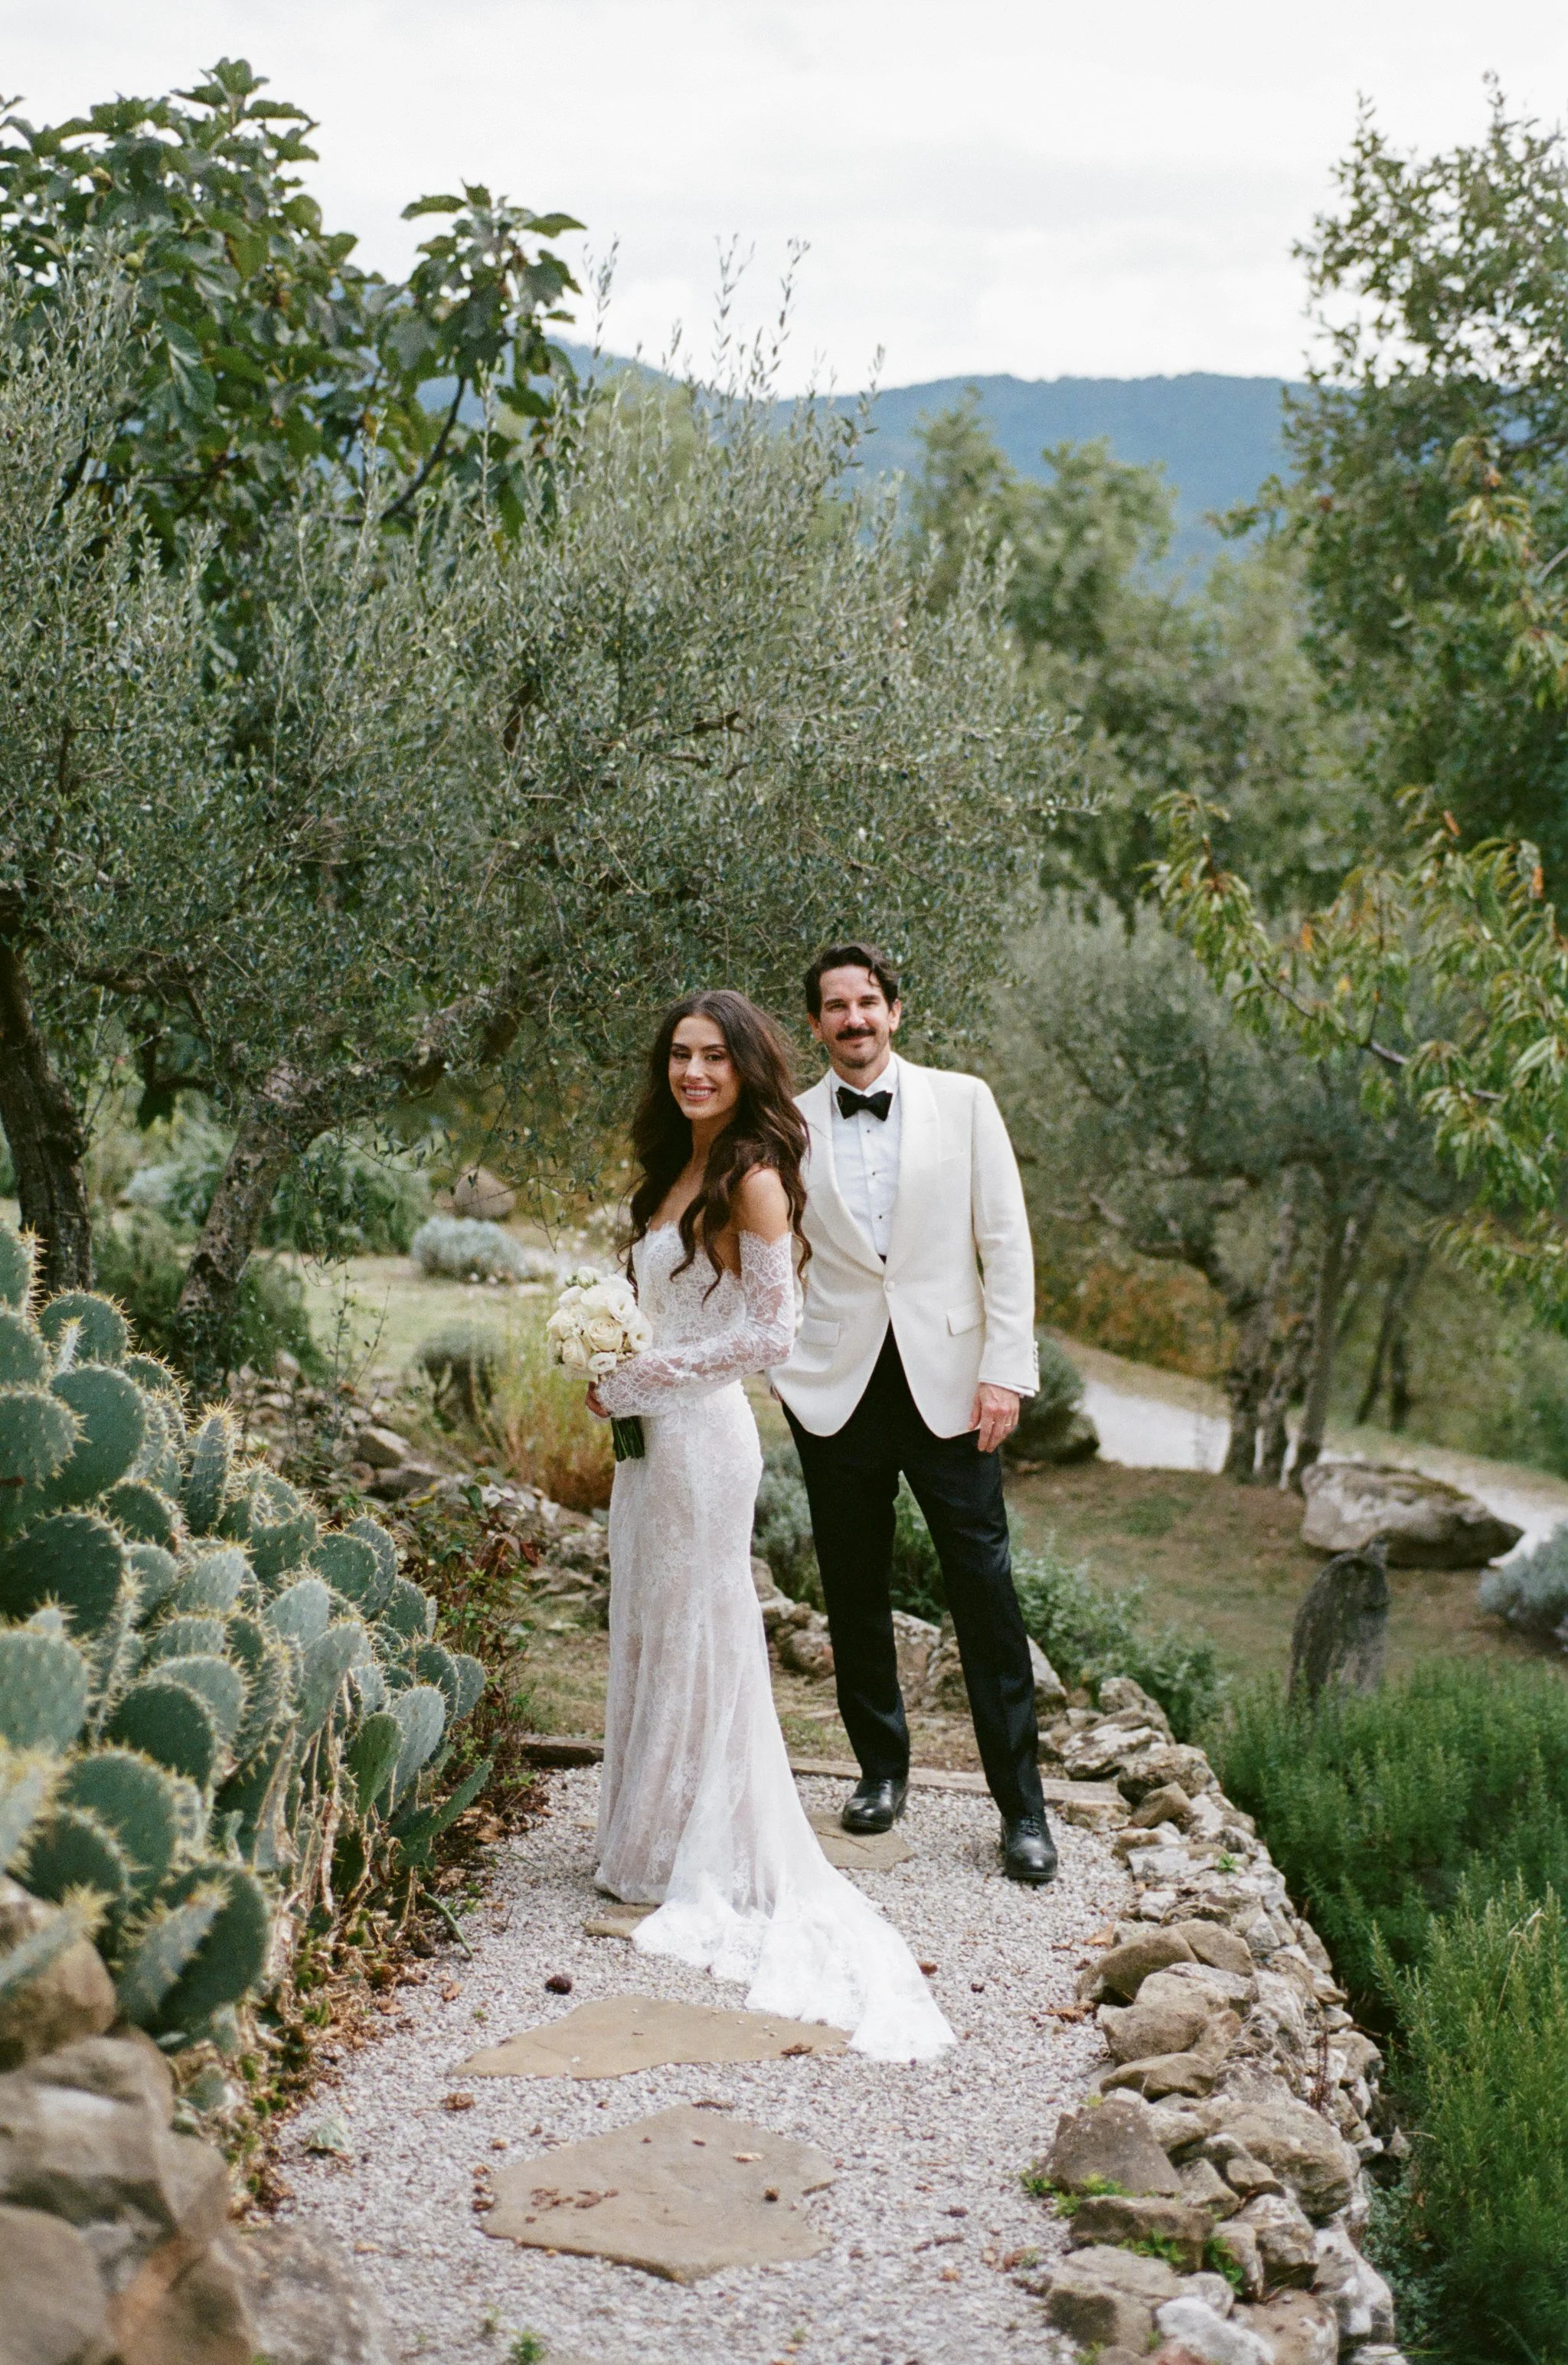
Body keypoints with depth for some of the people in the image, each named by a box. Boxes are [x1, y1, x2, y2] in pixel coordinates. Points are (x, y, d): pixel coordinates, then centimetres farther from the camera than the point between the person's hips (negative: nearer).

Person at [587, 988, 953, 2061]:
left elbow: (768, 1335, -16)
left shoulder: (754, 1180, -13)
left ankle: (707, 1870, 11)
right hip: (653, 1433, 8)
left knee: (695, 1642, 0)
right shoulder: (678, 1172, 13)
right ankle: (656, 1851, 23)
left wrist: (637, 1377, -14)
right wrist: (607, 1361, 7)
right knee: (649, 1639, 13)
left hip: (703, 1437, -8)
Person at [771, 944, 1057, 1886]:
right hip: (836, 1385, 2)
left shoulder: (962, 1101, 3)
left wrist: (1006, 1369, -6)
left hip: (948, 1382, -1)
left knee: (986, 1594, -1)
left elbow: (1005, 1240, 1)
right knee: (855, 1595, 10)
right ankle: (883, 1768, 28)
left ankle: (1023, 1807, 7)